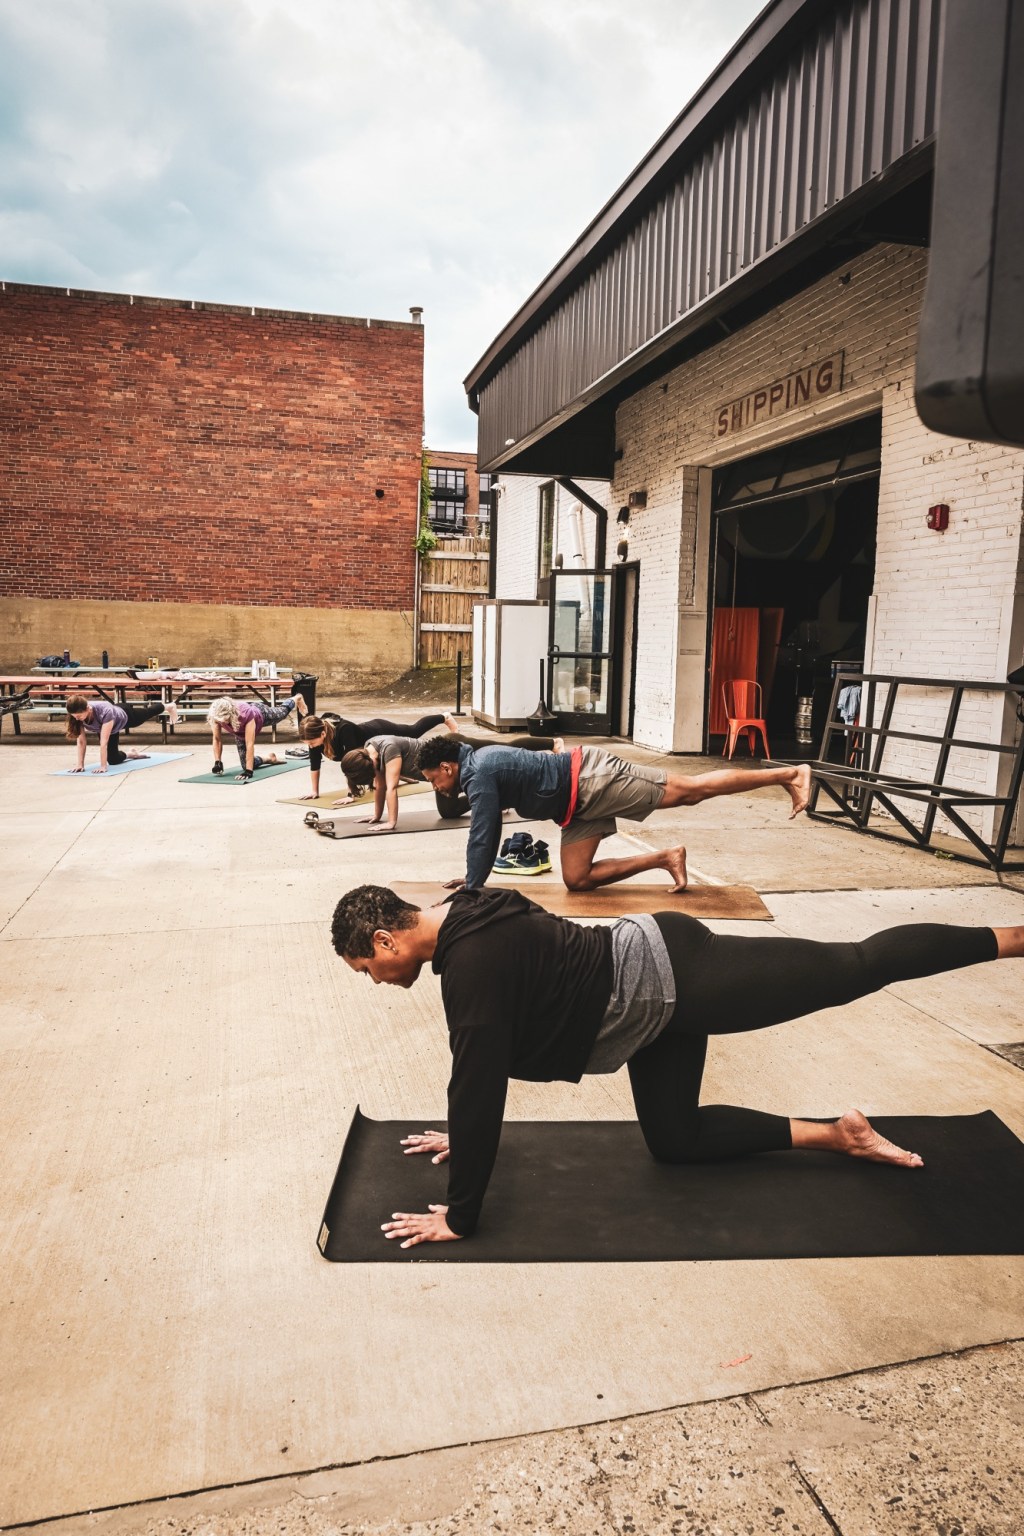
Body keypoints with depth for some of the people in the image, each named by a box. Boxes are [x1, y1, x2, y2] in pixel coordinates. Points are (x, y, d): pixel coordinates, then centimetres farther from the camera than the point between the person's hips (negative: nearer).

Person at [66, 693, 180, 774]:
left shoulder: (105, 711, -50)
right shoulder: (77, 714, -35)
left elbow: (104, 741, -50)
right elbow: (81, 741, -29)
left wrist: (103, 766, -49)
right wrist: (80, 764, -33)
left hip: (123, 716, -4)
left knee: (149, 713, 27)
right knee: (113, 760, -1)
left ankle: (169, 707, 61)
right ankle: (131, 754, 34)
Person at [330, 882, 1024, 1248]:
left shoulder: (472, 964, -24)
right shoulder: (466, 925, 6)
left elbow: (479, 1086, -24)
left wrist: (459, 1215, -13)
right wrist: (466, 1135, 28)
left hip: (667, 976, -10)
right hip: (659, 1003, 10)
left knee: (854, 968, 2)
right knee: (675, 1141, 17)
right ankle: (839, 1133, 23)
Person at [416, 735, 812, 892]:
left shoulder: (480, 774, -16)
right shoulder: (479, 765, 14)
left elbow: (483, 837, -19)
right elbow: (486, 834, 26)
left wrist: (472, 889, -10)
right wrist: (474, 877, 27)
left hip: (590, 779, -10)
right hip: (580, 804, 10)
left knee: (689, 791, -6)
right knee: (577, 879, 6)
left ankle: (789, 774, 2)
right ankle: (664, 858, 11)